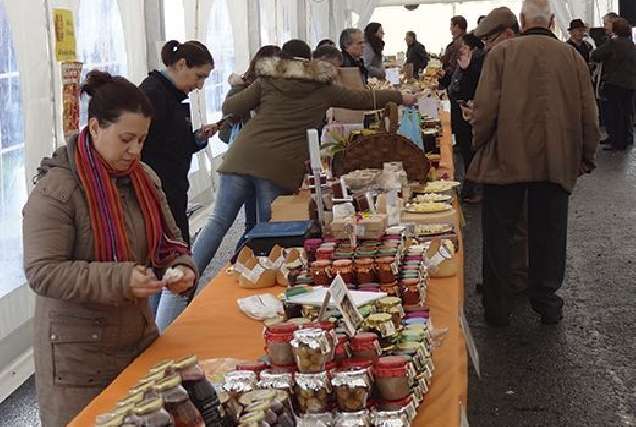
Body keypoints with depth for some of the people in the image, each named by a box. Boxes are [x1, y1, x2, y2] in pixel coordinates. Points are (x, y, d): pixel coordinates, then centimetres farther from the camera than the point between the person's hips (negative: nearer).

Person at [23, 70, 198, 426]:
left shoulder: (144, 178, 7)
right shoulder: (56, 189, -15)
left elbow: (169, 239, 17)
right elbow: (43, 273, -20)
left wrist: (181, 267, -6)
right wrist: (119, 280, -28)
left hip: (139, 339, 6)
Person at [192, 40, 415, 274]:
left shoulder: (268, 81, 16)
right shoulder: (322, 88, 16)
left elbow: (230, 108, 10)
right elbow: (364, 99, 26)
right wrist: (402, 98, 40)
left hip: (243, 156, 2)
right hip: (281, 167, -2)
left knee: (219, 221, 4)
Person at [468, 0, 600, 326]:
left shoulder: (502, 53, -5)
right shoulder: (572, 57, 2)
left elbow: (485, 108, -10)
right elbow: (588, 114, 4)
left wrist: (480, 146, 6)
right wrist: (586, 156, 16)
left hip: (506, 159, -2)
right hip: (557, 162, 2)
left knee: (498, 235, 10)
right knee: (548, 235, 13)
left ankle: (497, 308, 17)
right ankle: (547, 305, 22)